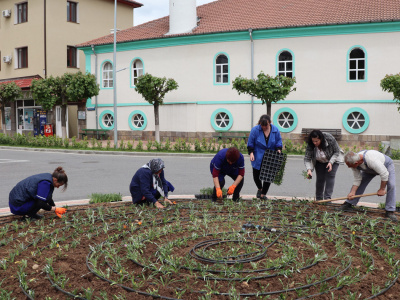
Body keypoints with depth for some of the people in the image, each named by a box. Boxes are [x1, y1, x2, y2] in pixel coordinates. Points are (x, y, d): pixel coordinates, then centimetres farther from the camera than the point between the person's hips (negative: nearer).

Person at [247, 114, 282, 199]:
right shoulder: (255, 130, -11)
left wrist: (278, 150, -12)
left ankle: (263, 194, 16)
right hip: (257, 158, -1)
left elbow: (278, 142, 6)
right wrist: (251, 153, -16)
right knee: (256, 175, 7)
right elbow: (250, 143, -5)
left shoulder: (275, 130, -4)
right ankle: (260, 189, 38)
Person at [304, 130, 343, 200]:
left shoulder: (330, 139, -33)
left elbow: (337, 152, -20)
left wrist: (331, 162, -31)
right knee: (320, 178, -3)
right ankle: (318, 199, 7)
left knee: (330, 176, -14)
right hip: (319, 162, 2)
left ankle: (327, 198, -14)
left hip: (333, 158, -2)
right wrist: (309, 169, -40)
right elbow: (307, 158, -26)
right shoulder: (310, 144, -27)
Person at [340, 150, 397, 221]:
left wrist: (382, 189, -26)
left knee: (391, 185, -22)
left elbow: (384, 174, -37)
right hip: (369, 169, 5)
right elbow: (357, 179, -14)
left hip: (386, 166, -5)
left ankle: (390, 212, -16)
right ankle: (349, 204, 6)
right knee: (360, 183, -5)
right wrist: (352, 192, -24)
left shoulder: (371, 159, -47)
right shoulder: (353, 161, -26)